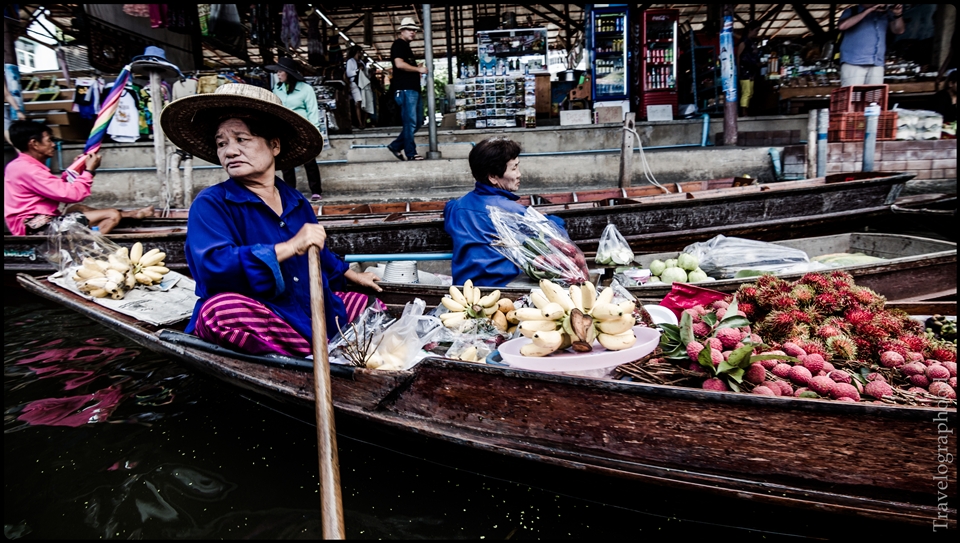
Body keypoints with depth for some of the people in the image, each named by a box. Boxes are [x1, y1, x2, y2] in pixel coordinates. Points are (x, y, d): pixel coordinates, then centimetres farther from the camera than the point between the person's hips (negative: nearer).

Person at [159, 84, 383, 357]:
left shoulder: (296, 202, 13)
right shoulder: (210, 204, -6)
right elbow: (213, 266, -25)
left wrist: (352, 275, 46)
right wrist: (290, 247, -27)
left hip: (317, 310, 7)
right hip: (253, 323, -7)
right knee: (222, 309, -39)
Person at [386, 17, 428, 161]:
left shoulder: (406, 46, 26)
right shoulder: (398, 44, -4)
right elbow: (399, 64, -18)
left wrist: (419, 69, 13)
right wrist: (418, 69, -11)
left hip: (413, 89, 10)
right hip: (405, 89, -10)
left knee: (417, 121, 11)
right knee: (410, 122, -10)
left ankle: (396, 145, 16)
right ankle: (411, 153, -5)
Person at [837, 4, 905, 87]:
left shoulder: (885, 13, 18)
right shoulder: (852, 11, 7)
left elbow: (898, 30, 10)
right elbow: (842, 26, -14)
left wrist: (898, 15, -10)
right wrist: (869, 10, -14)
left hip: (877, 65, 4)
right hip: (853, 63, -4)